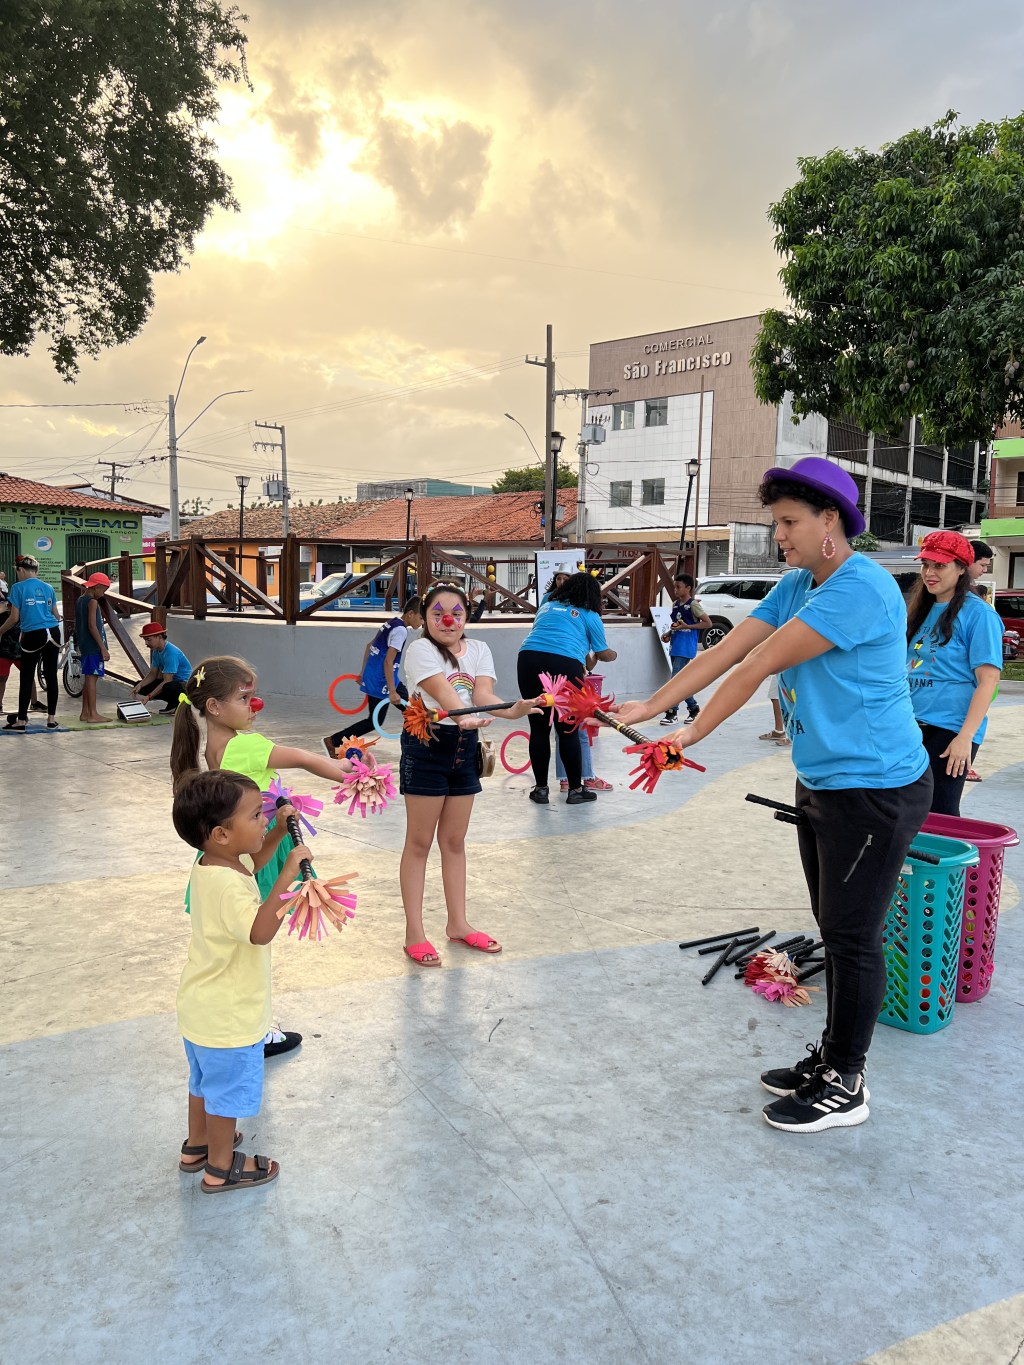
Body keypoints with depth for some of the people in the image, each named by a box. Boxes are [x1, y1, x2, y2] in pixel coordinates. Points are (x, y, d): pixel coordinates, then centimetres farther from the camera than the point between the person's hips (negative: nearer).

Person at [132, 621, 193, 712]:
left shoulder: (171, 652, -24)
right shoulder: (156, 651, 3)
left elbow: (167, 681, -26)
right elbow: (153, 674, 8)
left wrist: (149, 697, -28)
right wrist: (140, 685, -11)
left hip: (185, 684, -10)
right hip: (171, 681, 10)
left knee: (169, 687, -43)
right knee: (138, 685, 3)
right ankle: (173, 702, 4)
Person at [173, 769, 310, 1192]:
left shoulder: (213, 863, -4)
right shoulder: (227, 886, -34)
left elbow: (250, 864, 17)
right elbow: (260, 931, -48)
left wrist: (279, 832, 3)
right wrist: (288, 874, -46)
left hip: (203, 1009, 9)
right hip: (228, 1016, -9)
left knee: (205, 1080, 28)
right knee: (228, 1091, 13)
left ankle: (197, 1145, 48)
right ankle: (221, 1168, 31)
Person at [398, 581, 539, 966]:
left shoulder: (478, 650, 6)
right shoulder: (420, 649, -11)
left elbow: (482, 693, -11)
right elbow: (443, 693, -27)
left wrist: (513, 709, -32)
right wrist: (465, 716, -47)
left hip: (465, 747, 6)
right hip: (426, 746, -5)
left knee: (455, 841, 15)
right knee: (419, 843, 3)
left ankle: (457, 923, 28)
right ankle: (415, 933, 12)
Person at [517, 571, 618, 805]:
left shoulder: (547, 605, 26)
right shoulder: (589, 616, 15)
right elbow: (603, 654, 24)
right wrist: (613, 655, 46)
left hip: (529, 658, 3)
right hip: (565, 665, -3)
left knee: (538, 729, 9)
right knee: (568, 731, 6)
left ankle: (541, 789, 17)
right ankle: (575, 789, 16)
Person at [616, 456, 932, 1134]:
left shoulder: (862, 588, -22)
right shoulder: (796, 587, 8)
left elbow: (760, 665, -23)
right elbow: (726, 651, 3)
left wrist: (693, 735, -18)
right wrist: (650, 706, -3)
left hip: (875, 789, -9)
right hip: (820, 783, 9)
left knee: (853, 937, 1)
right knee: (835, 929, 18)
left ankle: (845, 1086, 17)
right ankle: (831, 1054, 33)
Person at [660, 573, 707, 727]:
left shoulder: (693, 604, -8)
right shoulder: (675, 604, 13)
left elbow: (707, 623, -9)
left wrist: (687, 626, -17)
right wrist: (668, 634, 6)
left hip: (686, 648, -8)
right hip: (675, 646, 8)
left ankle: (672, 712, -8)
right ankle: (694, 709, 25)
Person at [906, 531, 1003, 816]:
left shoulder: (977, 613, -9)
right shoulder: (922, 610, 14)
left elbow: (988, 679, -14)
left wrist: (965, 737, -21)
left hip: (950, 729, -7)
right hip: (914, 725, 7)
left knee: (939, 814, -4)